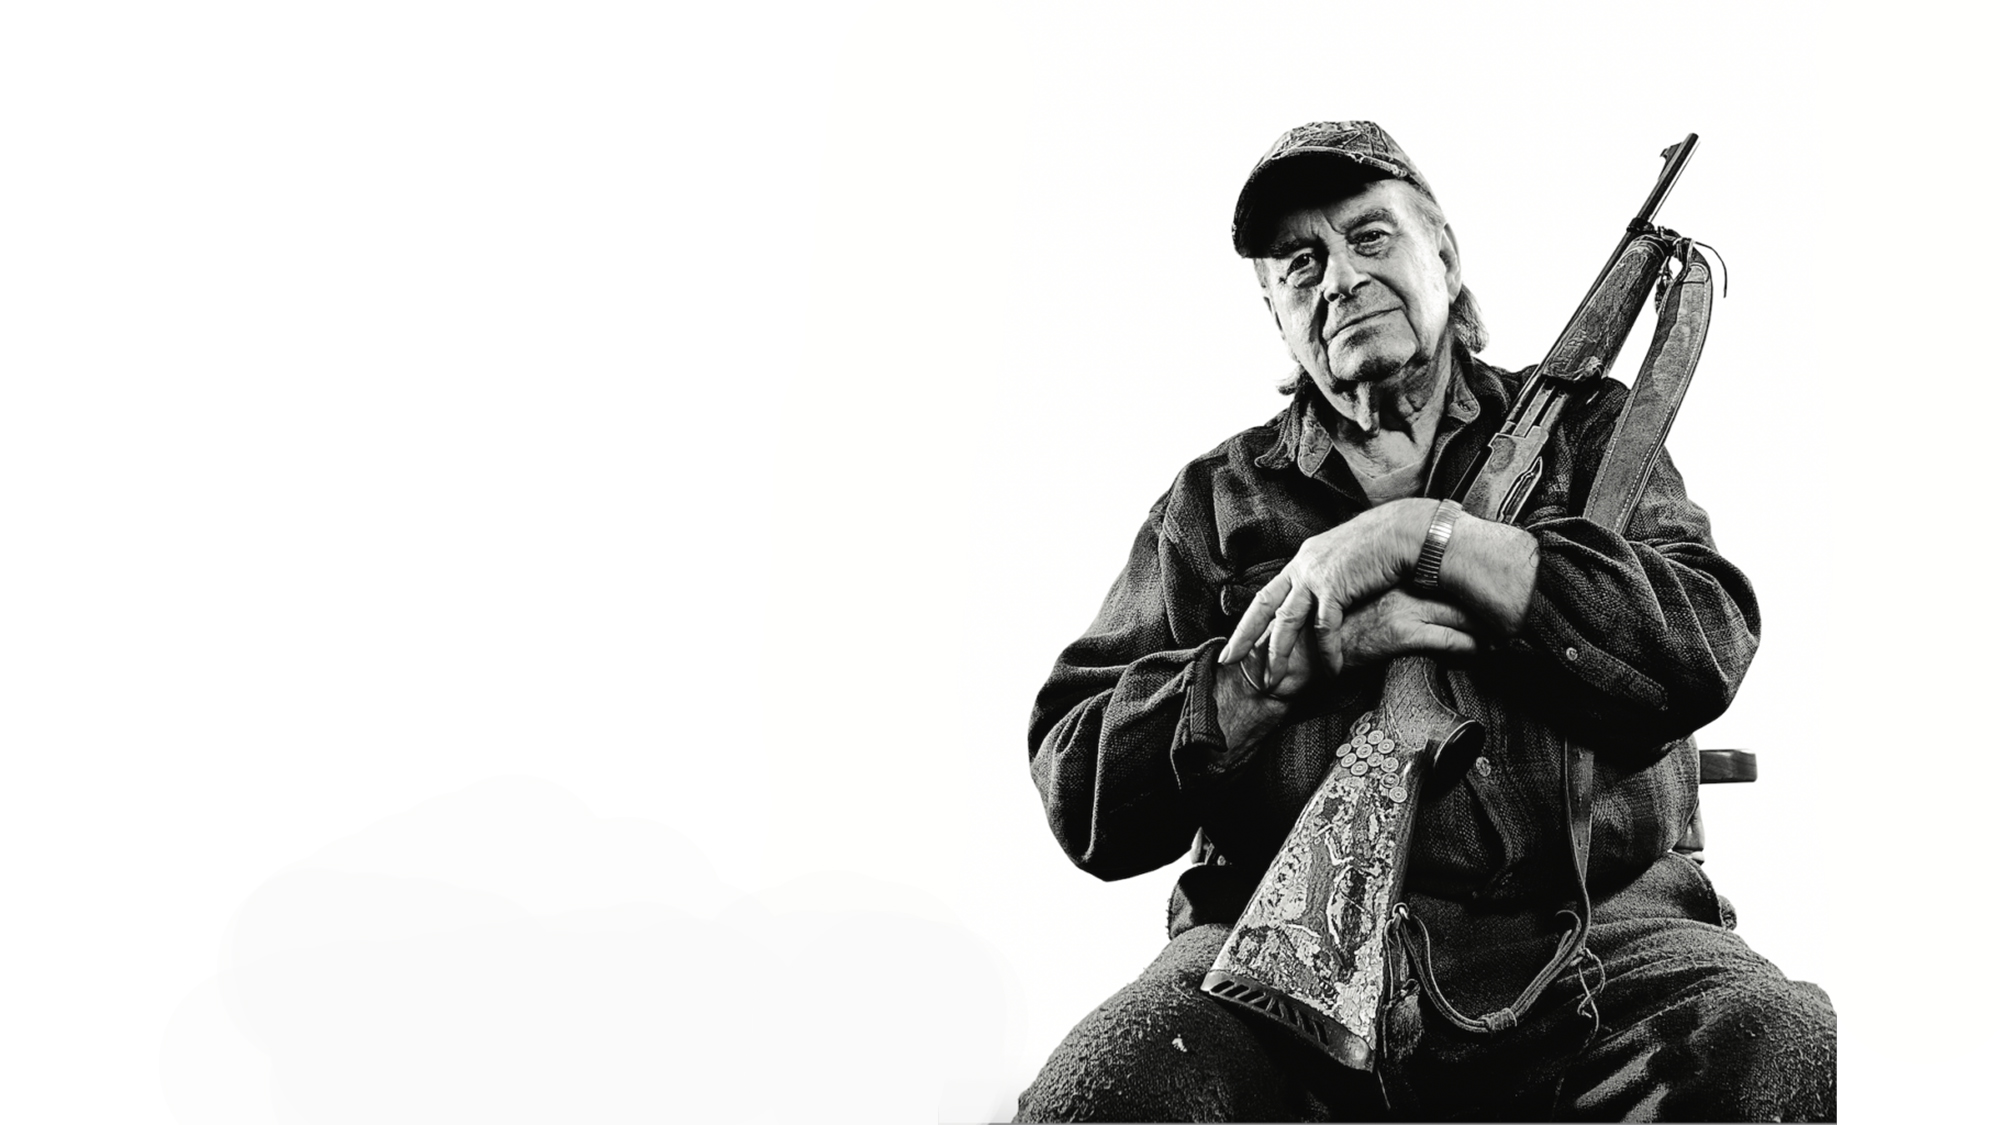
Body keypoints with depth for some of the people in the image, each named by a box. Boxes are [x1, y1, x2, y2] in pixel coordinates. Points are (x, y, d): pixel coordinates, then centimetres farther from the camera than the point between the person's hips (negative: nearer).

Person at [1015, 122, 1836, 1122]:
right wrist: (1295, 654, -9)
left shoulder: (1583, 433, 18)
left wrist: (1425, 536, -9)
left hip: (1588, 929, 0)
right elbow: (1079, 789, 6)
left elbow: (1709, 642, -2)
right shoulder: (1217, 499, 17)